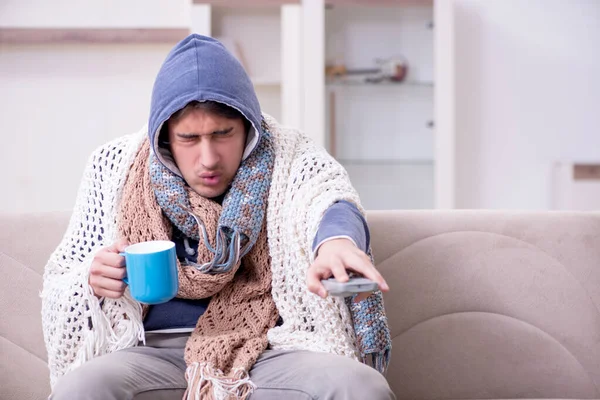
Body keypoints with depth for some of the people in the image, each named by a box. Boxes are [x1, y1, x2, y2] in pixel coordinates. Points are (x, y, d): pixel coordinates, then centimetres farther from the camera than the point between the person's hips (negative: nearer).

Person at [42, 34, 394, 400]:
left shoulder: (288, 157, 2)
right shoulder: (116, 168, 7)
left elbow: (327, 192, -21)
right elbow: (60, 284, 13)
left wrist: (335, 239, -47)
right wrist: (92, 279, -13)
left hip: (268, 350, 0)